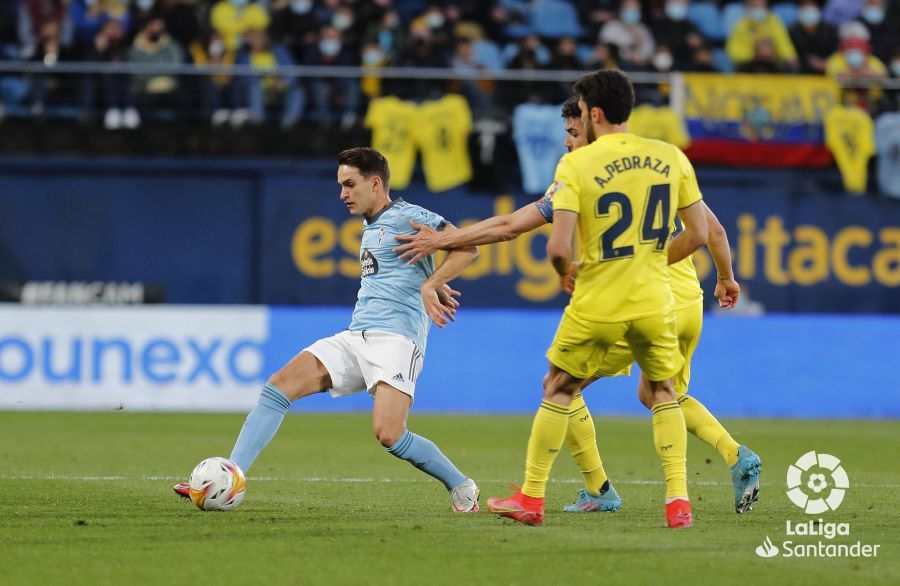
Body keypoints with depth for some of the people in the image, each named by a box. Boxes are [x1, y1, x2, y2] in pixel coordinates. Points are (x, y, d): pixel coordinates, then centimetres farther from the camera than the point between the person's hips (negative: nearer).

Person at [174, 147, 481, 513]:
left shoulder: (406, 217, -3)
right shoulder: (370, 226, 22)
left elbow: (468, 248, -10)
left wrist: (430, 286, -22)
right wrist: (436, 286, 20)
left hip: (396, 337, -8)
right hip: (355, 338, 8)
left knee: (388, 434, -22)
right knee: (280, 385, -8)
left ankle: (462, 488, 2)